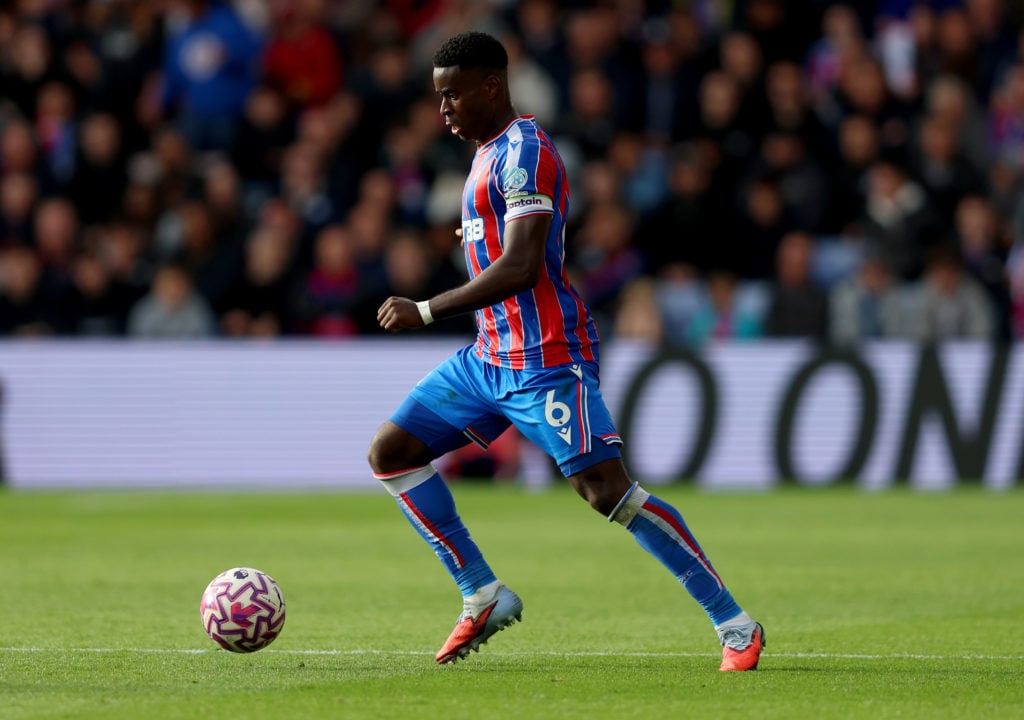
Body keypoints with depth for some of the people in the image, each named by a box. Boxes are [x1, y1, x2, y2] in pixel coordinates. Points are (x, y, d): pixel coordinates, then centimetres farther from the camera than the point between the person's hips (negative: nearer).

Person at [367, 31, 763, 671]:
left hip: (545, 360, -10)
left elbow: (521, 267, -23)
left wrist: (426, 311, -20)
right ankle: (484, 596, 7)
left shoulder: (523, 150, -13)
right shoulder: (491, 154, 18)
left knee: (606, 490, -16)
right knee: (390, 452, 6)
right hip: (490, 355, 10)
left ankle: (735, 624, -10)